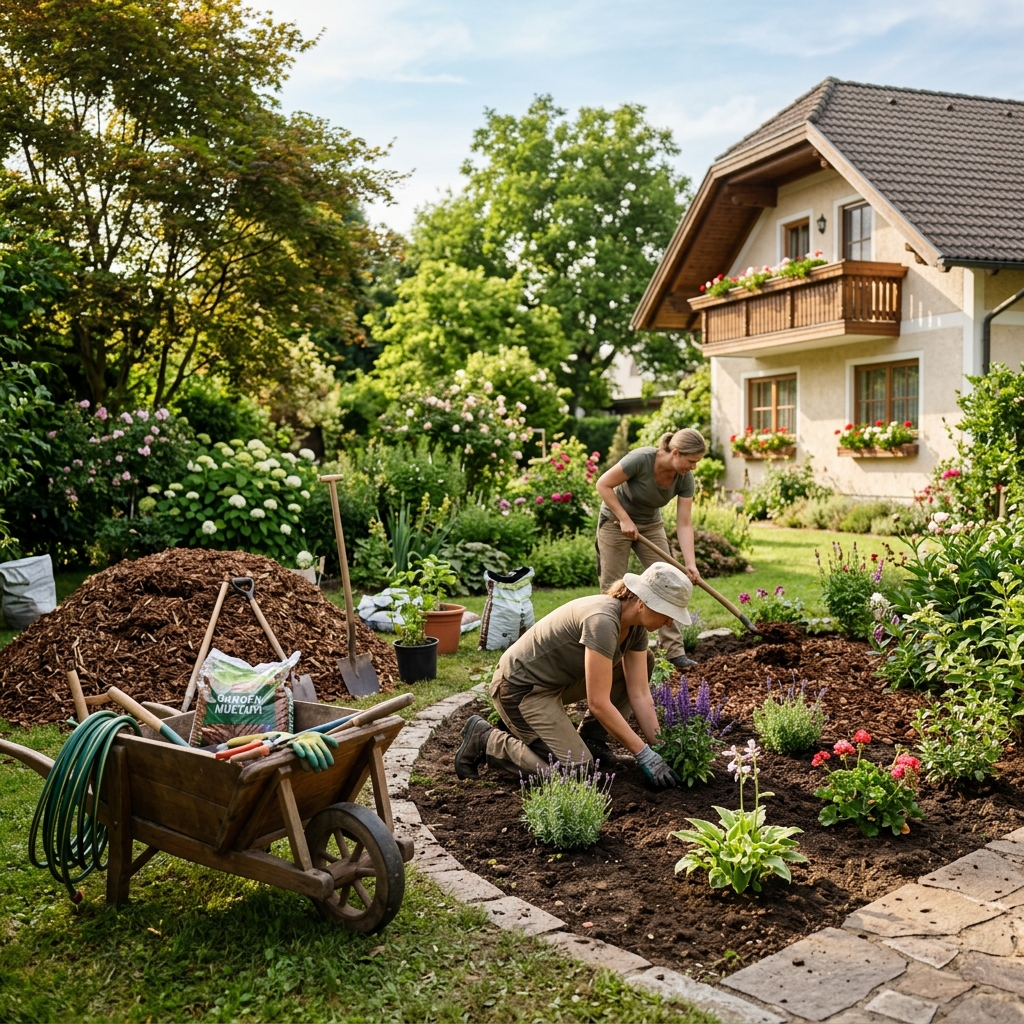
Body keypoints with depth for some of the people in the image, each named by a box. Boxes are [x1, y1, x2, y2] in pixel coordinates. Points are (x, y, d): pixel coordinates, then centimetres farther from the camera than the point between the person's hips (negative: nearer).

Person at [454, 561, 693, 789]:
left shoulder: (636, 627, -5)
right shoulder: (602, 621, -32)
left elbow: (640, 694, -1)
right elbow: (598, 703, -30)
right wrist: (645, 756, -24)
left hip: (559, 681, 9)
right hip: (521, 688, -9)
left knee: (643, 663, 5)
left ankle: (590, 738, 11)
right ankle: (485, 740, -2)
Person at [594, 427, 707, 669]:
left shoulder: (685, 479, -17)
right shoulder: (640, 459, -32)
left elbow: (684, 524, -15)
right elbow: (603, 485, -23)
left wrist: (690, 563, -24)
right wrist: (625, 520, -25)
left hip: (651, 525, 4)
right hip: (615, 522, -4)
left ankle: (674, 650, 0)